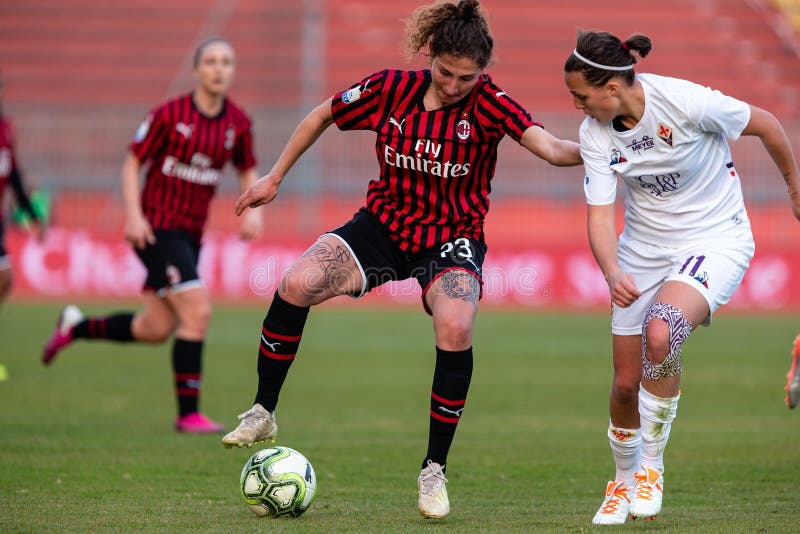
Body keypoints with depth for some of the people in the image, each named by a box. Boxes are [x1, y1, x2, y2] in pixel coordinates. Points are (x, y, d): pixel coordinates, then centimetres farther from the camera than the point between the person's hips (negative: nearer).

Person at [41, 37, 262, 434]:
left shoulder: (238, 122, 3)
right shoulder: (169, 115, -11)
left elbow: (248, 171, 16)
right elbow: (132, 163, -5)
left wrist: (253, 211, -1)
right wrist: (133, 214, -16)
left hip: (191, 234, 7)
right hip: (157, 229, -7)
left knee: (155, 330, 9)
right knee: (197, 311, -18)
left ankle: (75, 327, 34)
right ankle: (188, 413, -10)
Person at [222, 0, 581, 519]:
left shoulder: (487, 102, -16)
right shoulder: (393, 88, -9)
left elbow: (550, 148, -30)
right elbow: (322, 116, 8)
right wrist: (274, 178, 11)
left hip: (452, 238, -2)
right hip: (384, 224, 2)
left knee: (456, 328, -31)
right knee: (295, 286, -21)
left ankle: (435, 471, -13)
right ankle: (263, 414, 0)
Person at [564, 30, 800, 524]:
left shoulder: (685, 101, -26)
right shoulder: (595, 133, -11)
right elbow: (600, 215, -14)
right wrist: (613, 273, -34)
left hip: (716, 238, -5)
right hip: (643, 250, 5)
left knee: (660, 334, -32)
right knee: (626, 383, 4)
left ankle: (652, 466, -12)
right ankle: (623, 480, 34)